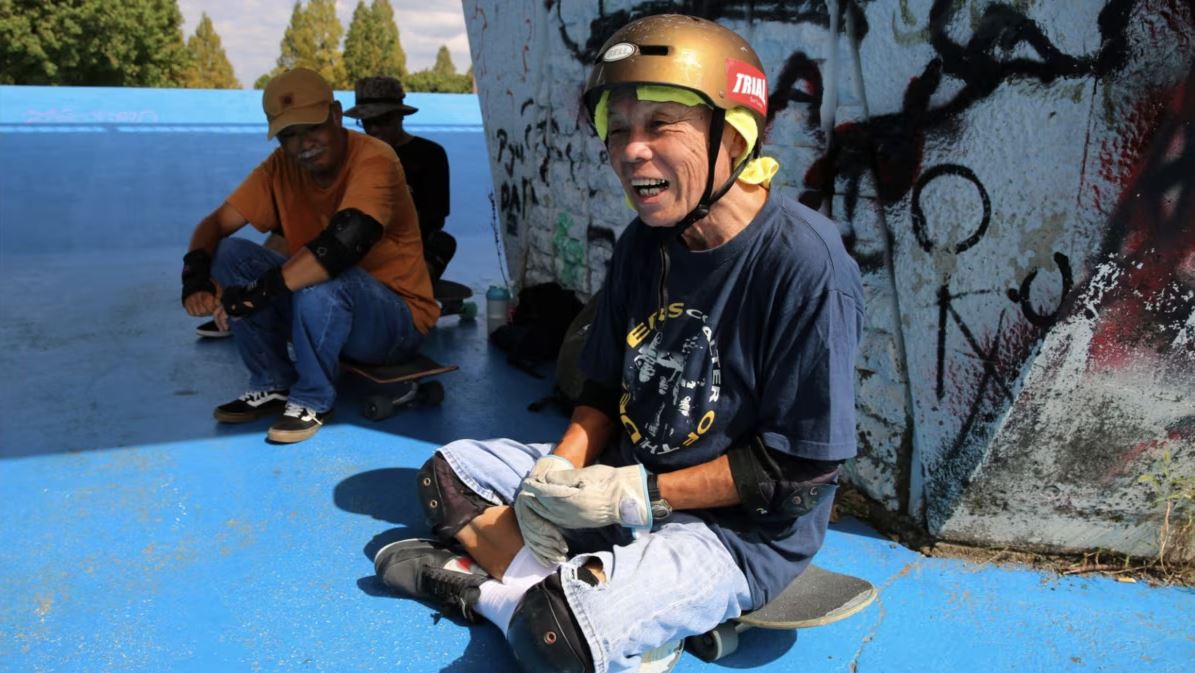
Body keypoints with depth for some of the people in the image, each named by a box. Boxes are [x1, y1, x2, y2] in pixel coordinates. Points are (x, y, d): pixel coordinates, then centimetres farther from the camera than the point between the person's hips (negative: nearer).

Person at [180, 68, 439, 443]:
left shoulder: (373, 159, -22)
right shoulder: (282, 166, -2)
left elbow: (344, 243, -37)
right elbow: (218, 222, -3)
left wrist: (262, 290, -38)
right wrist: (195, 272, -25)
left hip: (397, 321, -6)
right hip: (322, 304, 6)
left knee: (321, 283, -36)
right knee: (230, 254, -9)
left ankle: (313, 399, -11)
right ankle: (273, 385, 0)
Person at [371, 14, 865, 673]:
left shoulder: (805, 264, -23)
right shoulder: (643, 243, 0)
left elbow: (801, 467, -20)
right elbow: (605, 390, 8)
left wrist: (641, 494, -20)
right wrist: (562, 467, -11)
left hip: (742, 526, -7)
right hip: (623, 481, 8)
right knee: (449, 471, 7)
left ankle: (488, 585, 0)